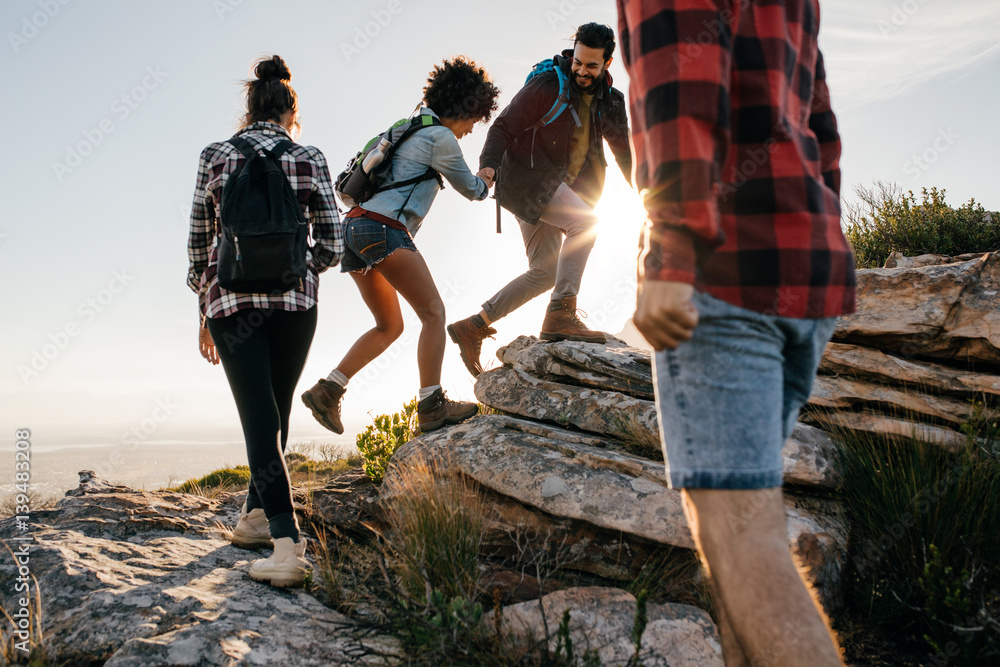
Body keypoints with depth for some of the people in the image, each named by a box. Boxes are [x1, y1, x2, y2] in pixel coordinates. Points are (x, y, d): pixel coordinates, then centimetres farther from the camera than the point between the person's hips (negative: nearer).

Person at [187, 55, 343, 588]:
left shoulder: (216, 157, 6)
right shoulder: (310, 160, 4)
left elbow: (199, 240, 8)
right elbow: (331, 244, 2)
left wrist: (205, 309, 17)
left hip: (230, 298, -1)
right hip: (294, 300, 1)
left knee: (259, 416, -5)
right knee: (277, 410, 17)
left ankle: (287, 542, -15)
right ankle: (255, 516, 29)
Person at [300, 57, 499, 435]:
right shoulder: (440, 137, -1)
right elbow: (471, 189, 9)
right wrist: (488, 182, 32)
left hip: (355, 226, 10)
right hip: (382, 227, -9)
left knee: (390, 325, 15)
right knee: (433, 312, -9)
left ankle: (327, 391, 7)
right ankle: (432, 406, -16)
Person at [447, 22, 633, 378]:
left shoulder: (609, 102, 8)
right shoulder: (546, 85, -10)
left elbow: (624, 152, 16)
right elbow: (504, 126, -9)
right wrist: (488, 164, -26)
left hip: (558, 187, 7)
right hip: (527, 175, -7)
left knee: (545, 271, 2)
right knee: (583, 222, -28)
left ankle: (472, 327, 6)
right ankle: (560, 316, -28)